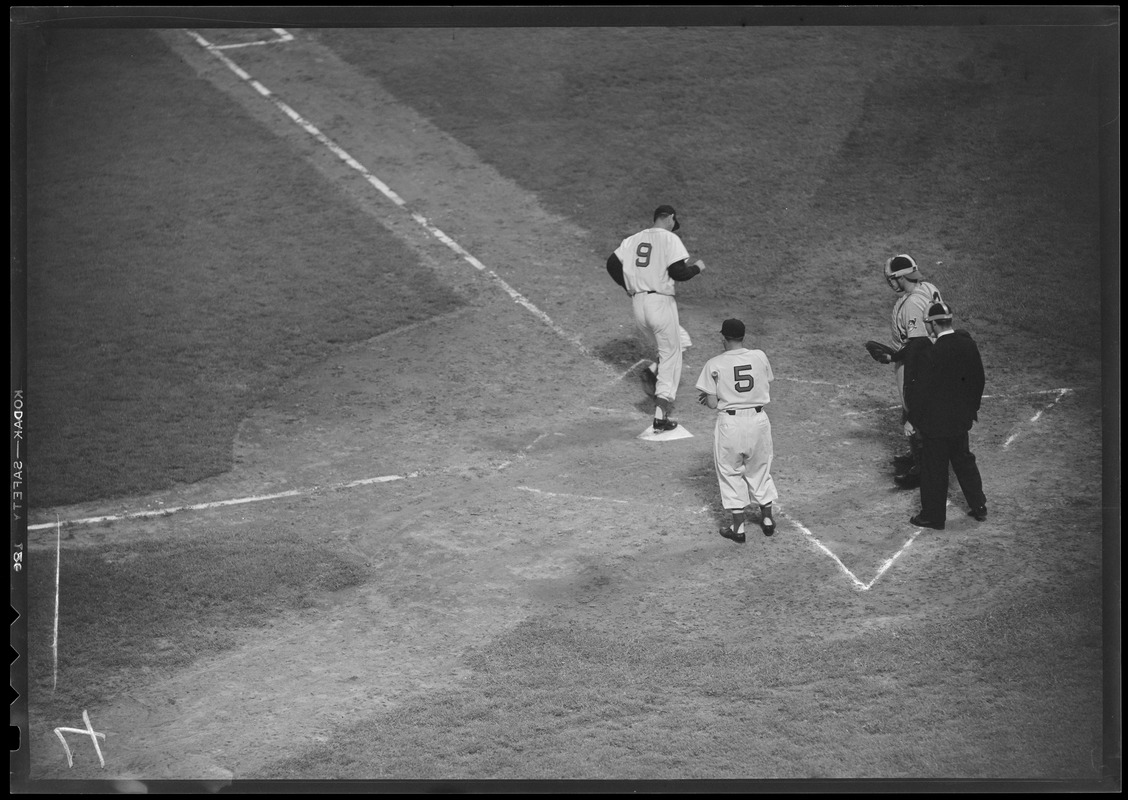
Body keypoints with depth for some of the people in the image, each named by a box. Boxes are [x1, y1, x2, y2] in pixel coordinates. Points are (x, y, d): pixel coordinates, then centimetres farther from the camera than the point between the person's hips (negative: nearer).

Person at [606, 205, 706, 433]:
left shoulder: (633, 239, 13)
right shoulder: (670, 239, -6)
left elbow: (612, 264, 9)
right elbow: (677, 271, -15)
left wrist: (629, 285, 21)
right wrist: (697, 268, 3)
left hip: (637, 303, 6)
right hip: (661, 303, -6)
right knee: (670, 356, 3)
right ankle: (661, 417, -2)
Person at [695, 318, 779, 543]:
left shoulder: (714, 364, -10)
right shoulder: (760, 357, -1)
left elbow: (712, 403, -9)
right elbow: (768, 394, 5)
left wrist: (707, 397, 12)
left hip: (729, 423, -3)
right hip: (759, 420, 3)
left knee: (731, 474, 12)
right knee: (760, 469, 21)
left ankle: (738, 527, 16)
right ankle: (767, 518, 32)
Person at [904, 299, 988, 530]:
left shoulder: (932, 353, -25)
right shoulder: (968, 345, -4)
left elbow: (921, 390, -19)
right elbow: (978, 379, 6)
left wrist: (914, 418, -6)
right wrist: (972, 407, 19)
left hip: (937, 422, -7)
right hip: (961, 419, 7)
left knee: (934, 468, 7)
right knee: (964, 460, 23)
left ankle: (933, 515, 19)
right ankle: (979, 506, 32)